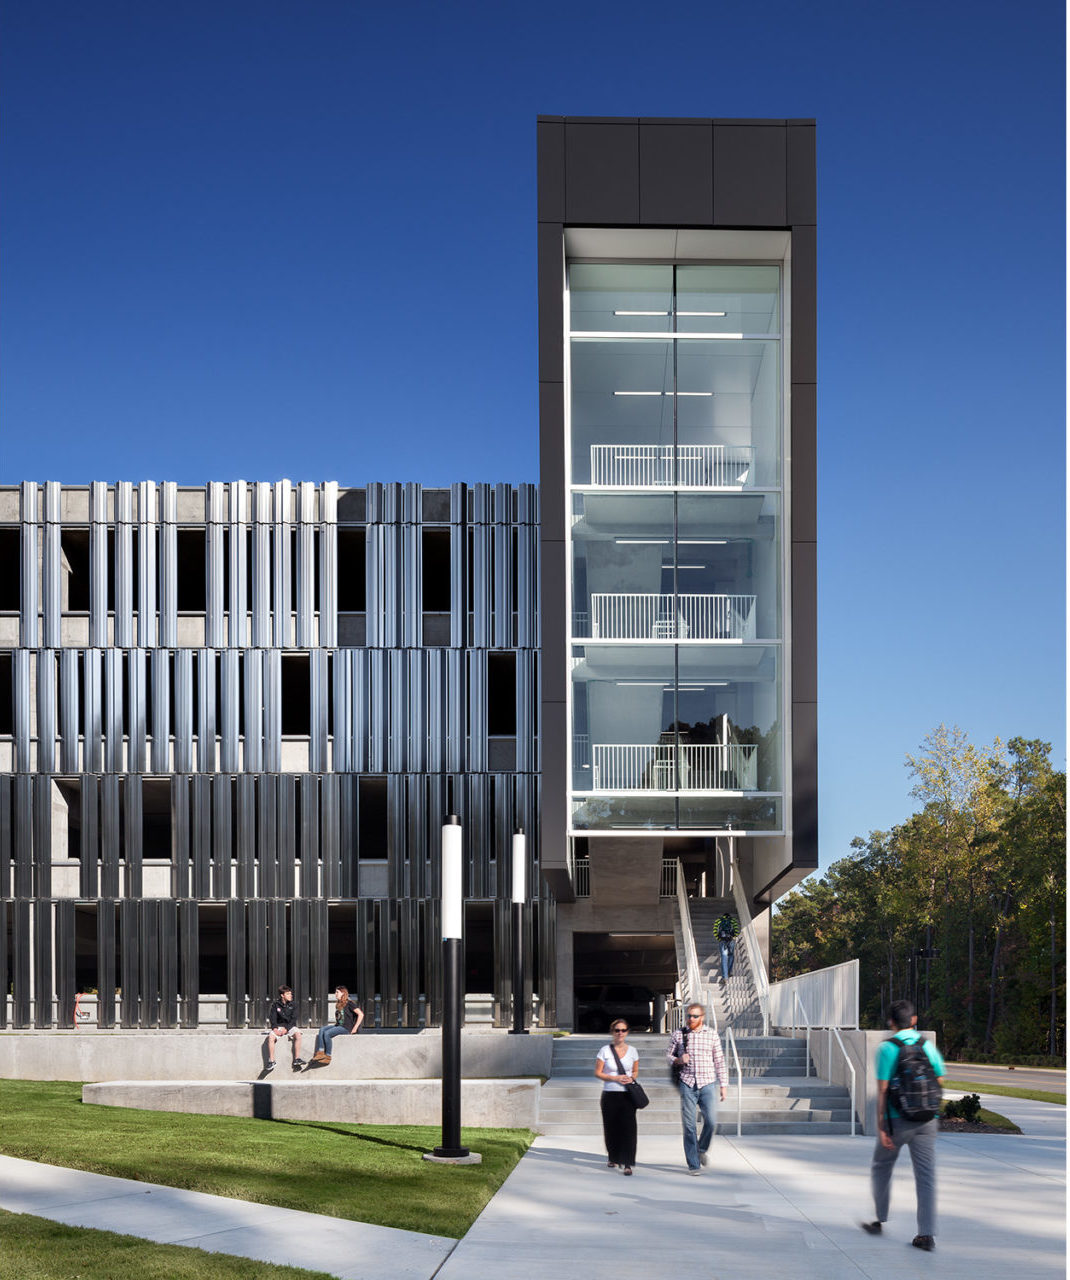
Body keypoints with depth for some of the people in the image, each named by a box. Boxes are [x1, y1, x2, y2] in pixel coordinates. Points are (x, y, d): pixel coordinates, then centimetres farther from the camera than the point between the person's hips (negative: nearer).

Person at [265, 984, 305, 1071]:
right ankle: (271, 1061, -23)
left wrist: (286, 1028, -17)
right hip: (278, 1026, 0)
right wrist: (275, 1028, -18)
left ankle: (297, 1059, -29)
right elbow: (272, 1018, 0)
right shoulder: (276, 1005, 5)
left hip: (290, 1026, 0)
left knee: (298, 1035, -30)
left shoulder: (293, 1005, 5)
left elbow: (293, 1019, -3)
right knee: (271, 1037, -29)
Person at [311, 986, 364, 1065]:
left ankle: (328, 1057, -20)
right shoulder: (338, 1004, 21)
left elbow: (361, 1014, -13)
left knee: (327, 1033, -26)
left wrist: (355, 1028, -16)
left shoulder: (349, 1003, -7)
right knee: (322, 1029, -15)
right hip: (338, 1026, 9)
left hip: (346, 1028, -9)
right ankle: (321, 1052, -26)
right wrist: (336, 1024, 15)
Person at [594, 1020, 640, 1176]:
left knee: (628, 1128, -9)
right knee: (611, 1128, 6)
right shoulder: (605, 1050, 0)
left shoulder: (632, 1051, 7)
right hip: (610, 1094, 0)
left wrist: (630, 1078, -5)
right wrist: (615, 1078, -12)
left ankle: (627, 1164, -10)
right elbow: (597, 1072, 0)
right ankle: (613, 1158, 28)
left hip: (627, 1095, 1)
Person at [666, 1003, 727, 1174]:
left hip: (707, 1084, 0)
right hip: (687, 1084, 0)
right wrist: (678, 1060, -9)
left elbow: (719, 1061, 10)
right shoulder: (679, 1035, 5)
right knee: (689, 1125, -3)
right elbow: (668, 1055, 13)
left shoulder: (712, 1034, 6)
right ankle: (693, 1165, 3)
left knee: (711, 1120, -11)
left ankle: (702, 1149, 18)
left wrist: (723, 1085, 7)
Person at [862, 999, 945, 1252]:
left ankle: (880, 1220, 26)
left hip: (897, 1120, -3)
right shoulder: (928, 1046, 4)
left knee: (881, 1168, 18)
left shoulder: (887, 1048, -8)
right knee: (926, 1176, 1)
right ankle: (927, 1234, -6)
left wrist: (880, 1127, -9)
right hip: (927, 1119, 3)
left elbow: (882, 1091, -11)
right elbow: (939, 1082, 9)